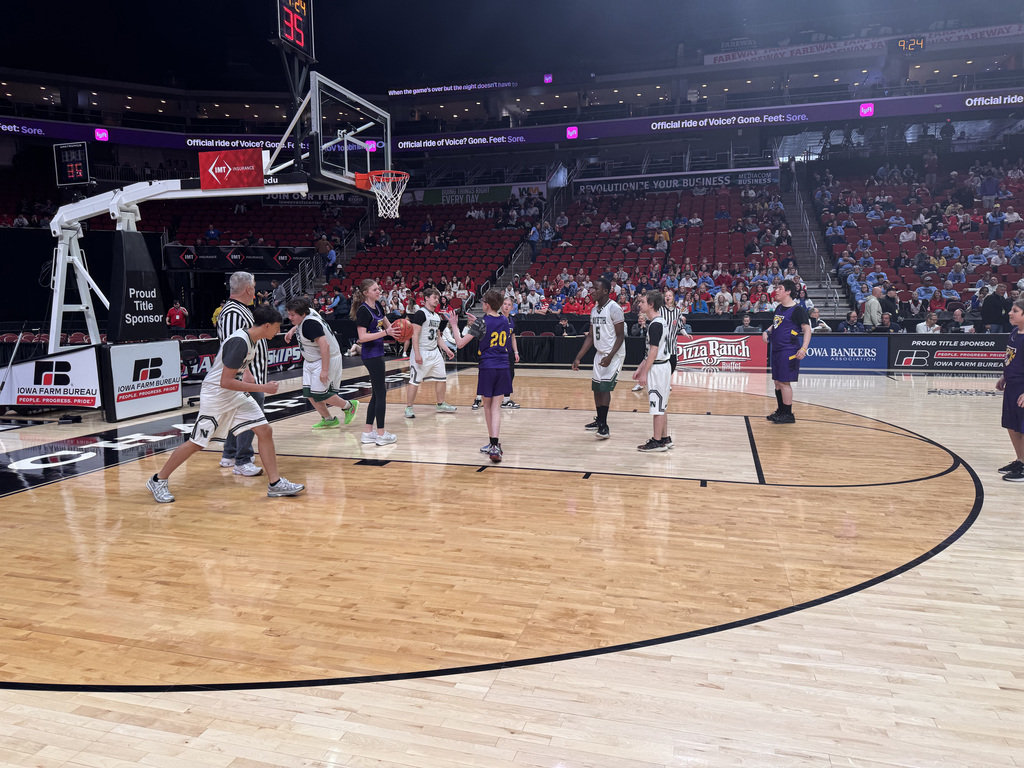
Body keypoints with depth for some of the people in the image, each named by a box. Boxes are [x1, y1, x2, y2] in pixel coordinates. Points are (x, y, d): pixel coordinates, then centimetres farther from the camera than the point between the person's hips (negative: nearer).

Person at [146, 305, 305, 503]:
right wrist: (262, 388, -26)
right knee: (196, 443, 2)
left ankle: (276, 483, 3)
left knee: (265, 431, -2)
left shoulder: (251, 339, 1)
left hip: (236, 395, 9)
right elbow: (225, 382, -28)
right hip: (215, 396, -8)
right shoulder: (239, 342, -27)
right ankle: (158, 481, 21)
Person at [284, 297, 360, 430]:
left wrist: (325, 370, -32)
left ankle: (349, 406, 13)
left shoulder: (310, 324, -28)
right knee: (308, 393, 7)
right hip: (310, 361, 10)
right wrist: (292, 330, 11)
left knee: (318, 395, -9)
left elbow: (324, 346, -33)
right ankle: (329, 420, 21)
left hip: (327, 359, -10)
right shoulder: (307, 312, -1)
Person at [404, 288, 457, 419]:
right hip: (422, 352, -9)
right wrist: (417, 354, -24)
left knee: (442, 378, 12)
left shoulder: (437, 316, 13)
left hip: (434, 352, 9)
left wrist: (446, 349, 15)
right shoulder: (421, 313, -13)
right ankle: (409, 408, 6)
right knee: (415, 381, -3)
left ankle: (440, 404, 26)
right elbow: (415, 334, -18)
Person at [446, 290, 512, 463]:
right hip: (503, 369, 4)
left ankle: (494, 443, 24)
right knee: (496, 407, 1)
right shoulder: (505, 321, 7)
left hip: (487, 369, -3)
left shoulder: (481, 323, -10)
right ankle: (495, 445, -14)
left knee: (488, 406, 13)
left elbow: (460, 343, -11)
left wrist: (454, 325, 2)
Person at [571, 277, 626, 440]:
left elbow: (620, 336, -16)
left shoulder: (614, 309, -16)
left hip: (614, 354, -8)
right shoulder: (594, 310, 9)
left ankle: (604, 426, -11)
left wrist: (610, 357, -27)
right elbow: (590, 336, 13)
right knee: (596, 387, 12)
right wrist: (578, 358, 7)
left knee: (604, 387, -15)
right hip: (600, 353, 8)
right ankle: (599, 421, 27)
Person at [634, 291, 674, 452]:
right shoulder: (660, 321, 13)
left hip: (658, 368, -10)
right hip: (662, 366, 10)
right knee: (661, 406, 16)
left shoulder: (656, 324, -18)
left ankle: (657, 442, 3)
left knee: (658, 407, -3)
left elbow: (654, 351, -21)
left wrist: (644, 372, -18)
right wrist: (641, 367, 20)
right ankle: (665, 439, 24)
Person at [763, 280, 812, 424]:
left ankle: (788, 414, 2)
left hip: (788, 351, -9)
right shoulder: (779, 308, 14)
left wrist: (804, 348, -24)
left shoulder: (797, 310, -10)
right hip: (776, 350, 9)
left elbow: (807, 329, -13)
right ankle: (781, 411, 23)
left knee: (784, 382, -6)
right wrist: (767, 332, 9)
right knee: (777, 381, 13)